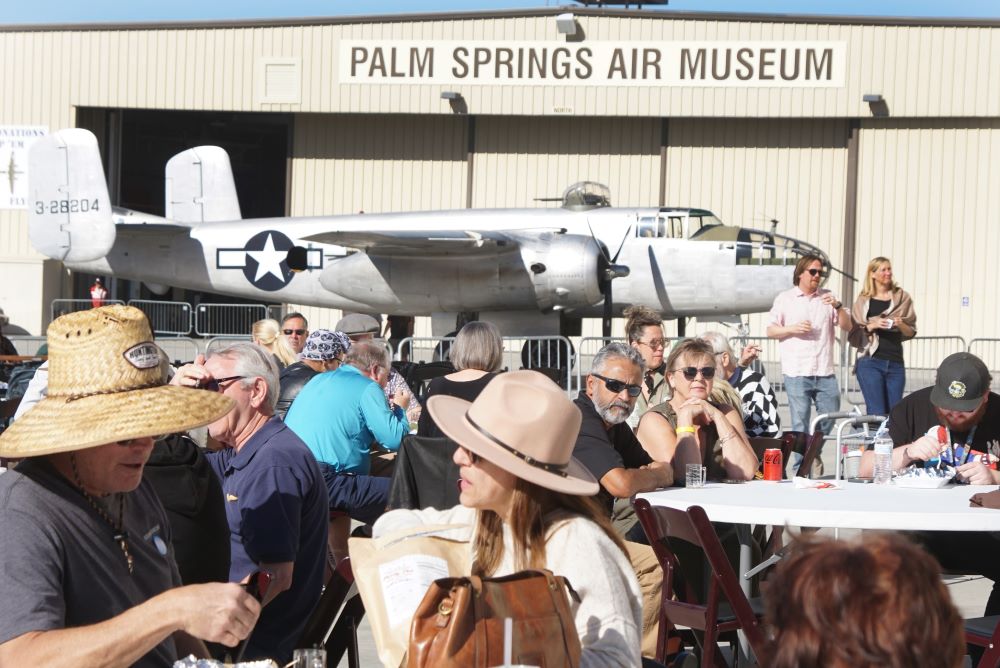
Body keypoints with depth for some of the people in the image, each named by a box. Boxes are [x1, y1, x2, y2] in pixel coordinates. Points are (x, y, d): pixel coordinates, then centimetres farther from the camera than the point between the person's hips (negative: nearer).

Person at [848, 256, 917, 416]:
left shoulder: (902, 298, 11)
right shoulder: (863, 301, 6)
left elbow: (911, 332, 11)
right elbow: (854, 335, 3)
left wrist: (901, 325, -9)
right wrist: (872, 326, -13)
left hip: (895, 363, 3)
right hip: (870, 362, -2)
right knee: (877, 413, -9)